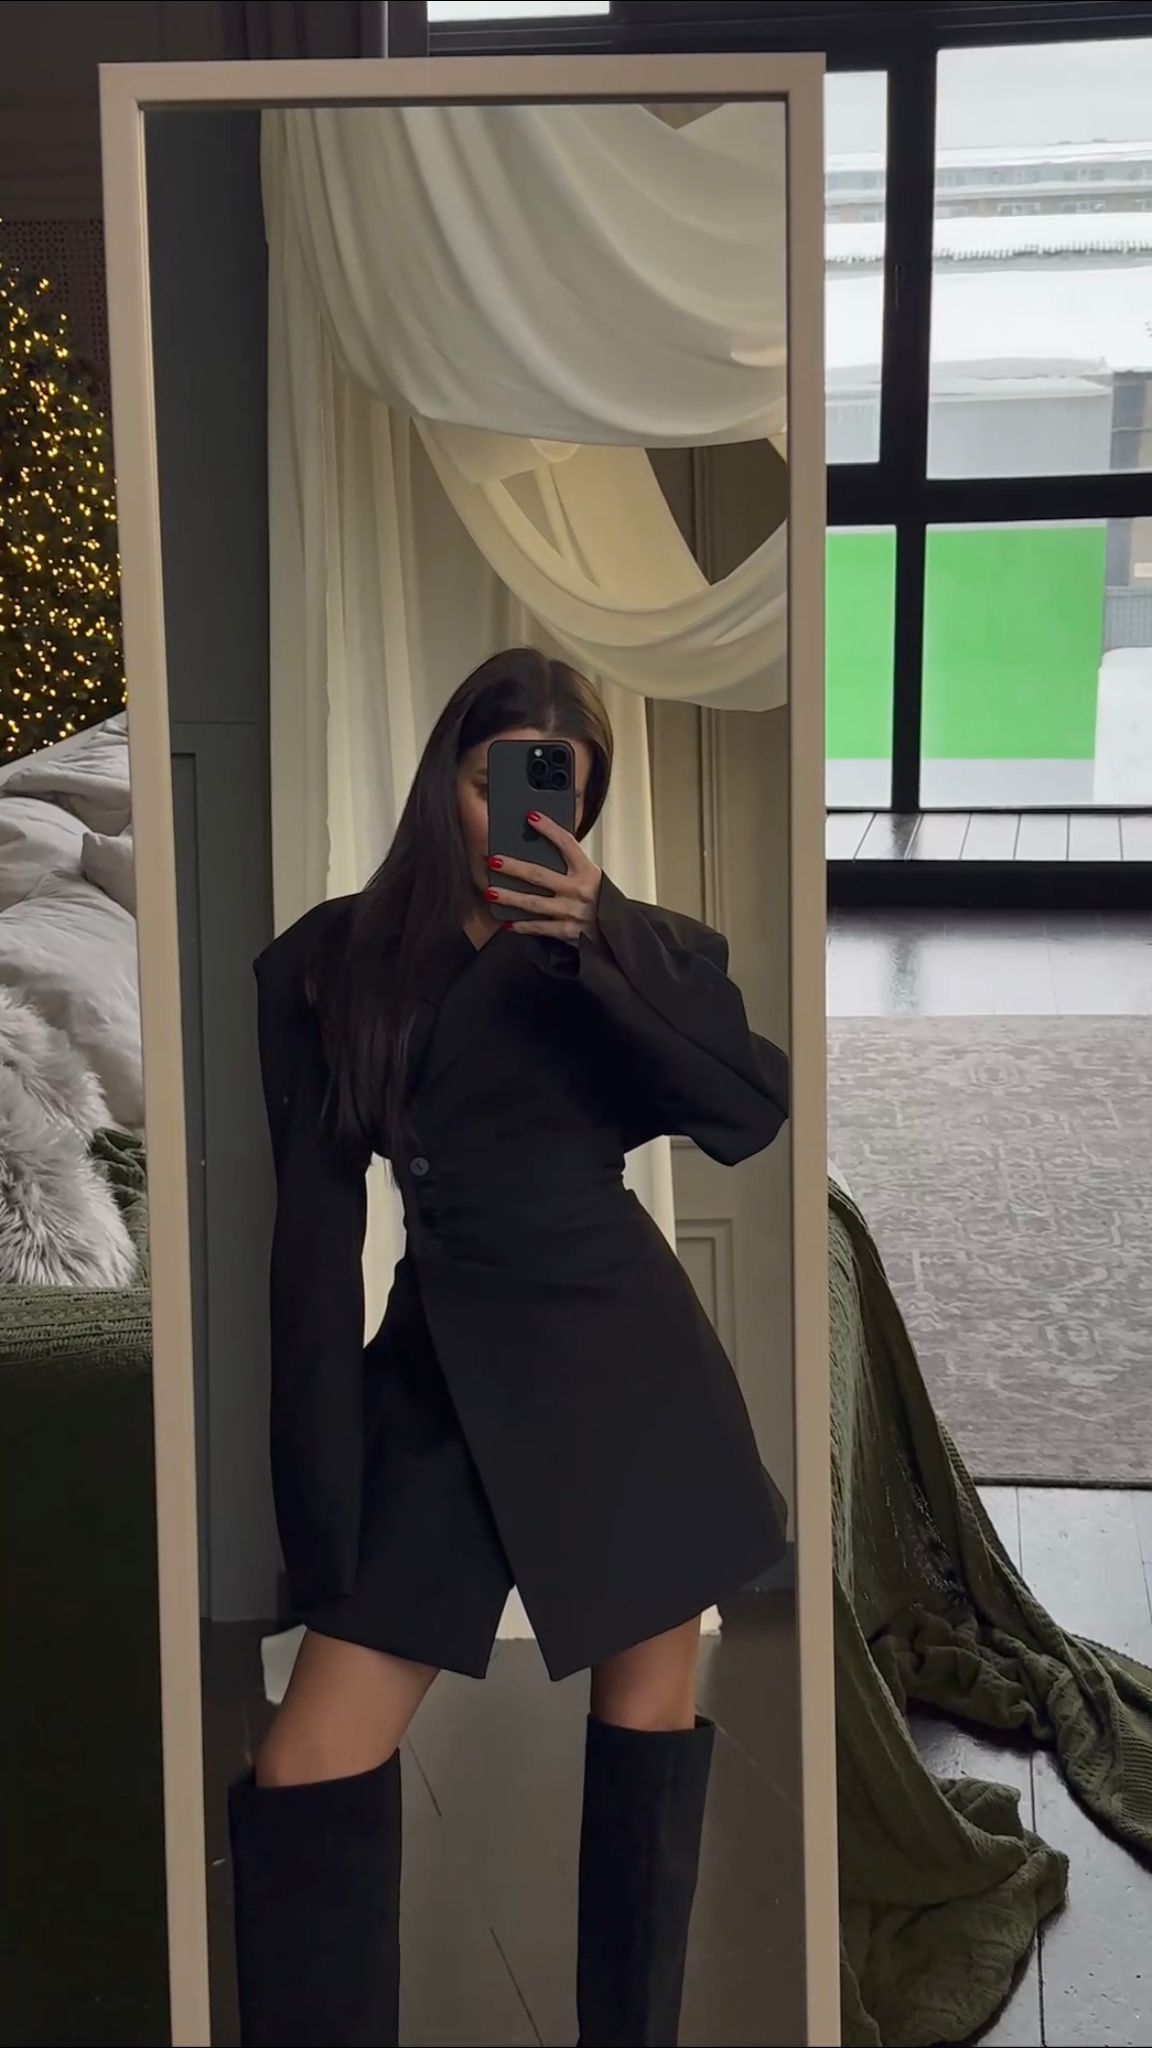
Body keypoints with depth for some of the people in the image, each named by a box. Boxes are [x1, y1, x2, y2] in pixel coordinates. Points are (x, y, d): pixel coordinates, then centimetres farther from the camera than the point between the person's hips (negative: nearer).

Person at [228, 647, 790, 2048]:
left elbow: (752, 1114, -11)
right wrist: (318, 1504, -2)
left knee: (648, 1719, 10)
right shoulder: (332, 963, 3)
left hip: (628, 1366, 1)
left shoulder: (636, 946, 5)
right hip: (443, 1380, 0)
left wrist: (601, 942, -19)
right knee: (308, 1776, -8)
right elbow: (312, 1233, 1)